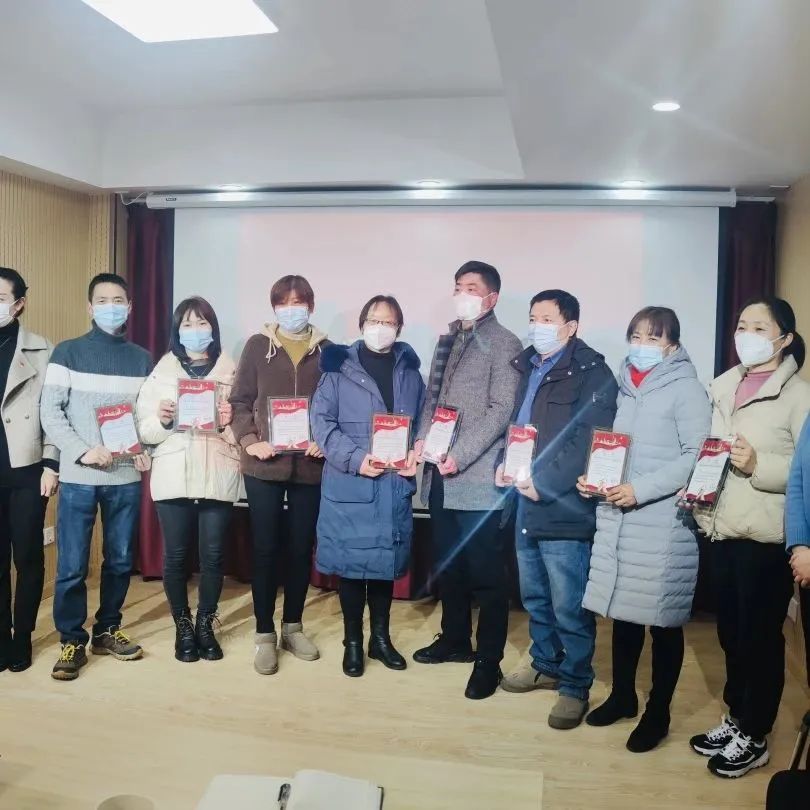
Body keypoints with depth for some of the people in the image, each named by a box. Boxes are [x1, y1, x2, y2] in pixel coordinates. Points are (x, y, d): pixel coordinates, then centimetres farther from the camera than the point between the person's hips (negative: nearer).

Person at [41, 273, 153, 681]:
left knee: (120, 560, 9)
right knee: (71, 565, 0)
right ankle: (72, 641, 15)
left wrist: (147, 450, -8)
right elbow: (50, 413, -4)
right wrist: (83, 451, -15)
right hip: (78, 477, -2)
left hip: (126, 478, 3)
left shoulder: (142, 359, 11)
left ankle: (107, 630, 26)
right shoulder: (68, 352, 2)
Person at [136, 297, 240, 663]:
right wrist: (163, 421, -16)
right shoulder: (161, 372, 8)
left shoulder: (231, 372, 7)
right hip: (173, 477, 0)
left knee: (213, 554, 3)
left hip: (218, 476, 0)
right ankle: (183, 627, 23)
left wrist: (229, 424, -16)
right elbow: (145, 431, 4)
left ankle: (206, 625, 23)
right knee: (176, 555, 5)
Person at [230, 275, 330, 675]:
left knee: (301, 548, 10)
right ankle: (265, 634, 16)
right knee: (265, 548, 3)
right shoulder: (258, 346, 4)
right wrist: (249, 441, -12)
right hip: (265, 465, -1)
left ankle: (292, 626, 26)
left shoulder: (327, 350, 6)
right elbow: (240, 401, 2)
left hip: (310, 465, 1)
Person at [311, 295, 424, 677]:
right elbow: (321, 421, -7)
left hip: (395, 483, 3)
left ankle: (381, 638, 28)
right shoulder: (340, 367, -2)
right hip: (349, 484, -3)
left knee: (386, 560, 12)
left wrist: (416, 456, -5)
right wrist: (356, 459, -17)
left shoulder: (409, 371, 8)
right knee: (352, 562, 4)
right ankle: (352, 642, 21)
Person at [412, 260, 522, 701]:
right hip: (439, 475, 7)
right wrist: (421, 440, 1)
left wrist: (458, 455, -18)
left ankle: (488, 660, 13)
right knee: (447, 565, 16)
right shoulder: (446, 340, 18)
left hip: (477, 477, -7)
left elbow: (501, 410, -13)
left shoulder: (504, 344, -5)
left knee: (486, 573, 0)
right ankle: (455, 639, 33)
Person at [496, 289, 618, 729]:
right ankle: (545, 664, 37)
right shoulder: (528, 367, 15)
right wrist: (504, 463, 4)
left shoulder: (591, 372, -8)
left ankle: (575, 687, 18)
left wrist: (544, 482, -19)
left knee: (569, 607, 2)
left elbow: (588, 442, -17)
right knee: (534, 597, 19)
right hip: (525, 505, 8)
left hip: (563, 508, -7)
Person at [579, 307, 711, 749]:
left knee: (662, 620, 5)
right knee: (622, 611, 14)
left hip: (663, 524, -5)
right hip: (616, 518, 6)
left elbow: (697, 456, -14)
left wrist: (641, 490, -19)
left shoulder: (686, 389, -5)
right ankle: (622, 696, 31)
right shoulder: (624, 387, 14)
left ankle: (658, 713, 20)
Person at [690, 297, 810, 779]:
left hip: (767, 536, -6)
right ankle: (736, 720, 33)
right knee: (730, 632, 16)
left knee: (761, 636, 6)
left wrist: (759, 465, -24)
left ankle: (755, 739, 22)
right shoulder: (723, 386, 11)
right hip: (723, 529, 6)